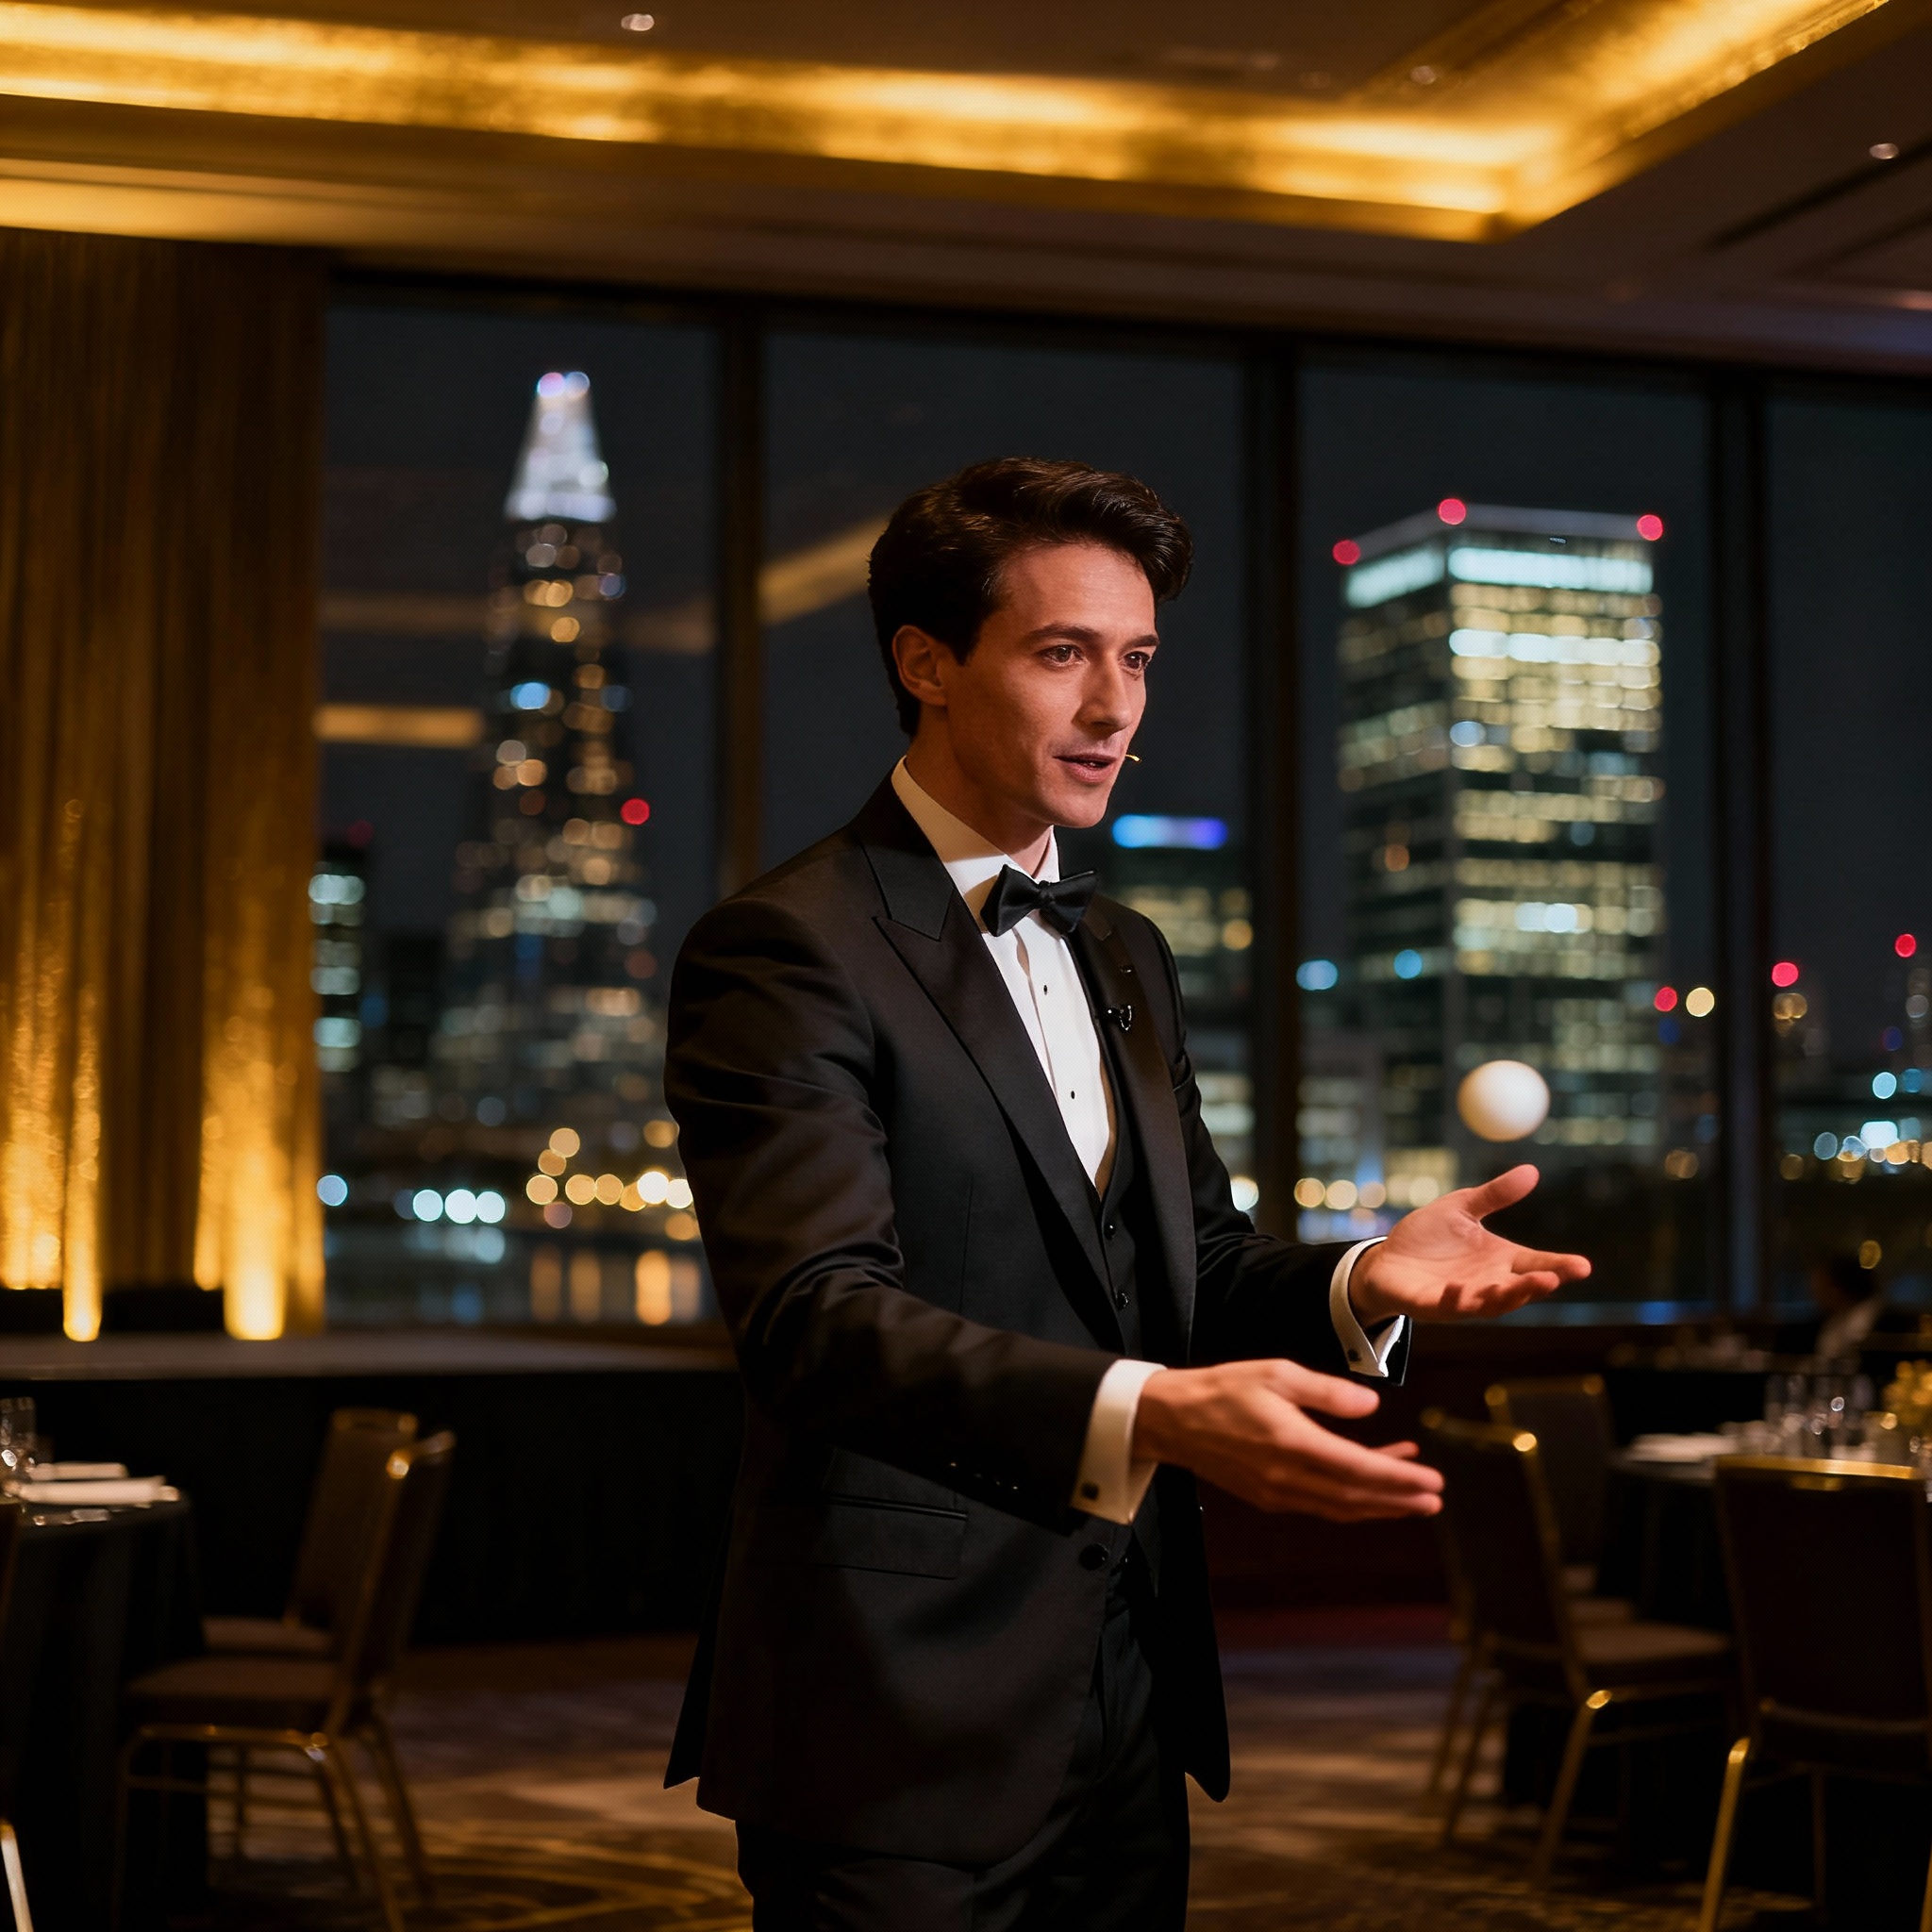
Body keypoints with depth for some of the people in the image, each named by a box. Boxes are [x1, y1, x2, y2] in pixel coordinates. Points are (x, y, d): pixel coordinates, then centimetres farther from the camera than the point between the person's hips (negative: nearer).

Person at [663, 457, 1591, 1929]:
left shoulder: (1126, 957, 16)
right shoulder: (786, 951, -10)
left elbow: (1195, 1266, 16)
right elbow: (816, 1313, -22)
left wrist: (1358, 1282, -7)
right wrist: (1144, 1414, -36)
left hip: (1126, 1716, 7)